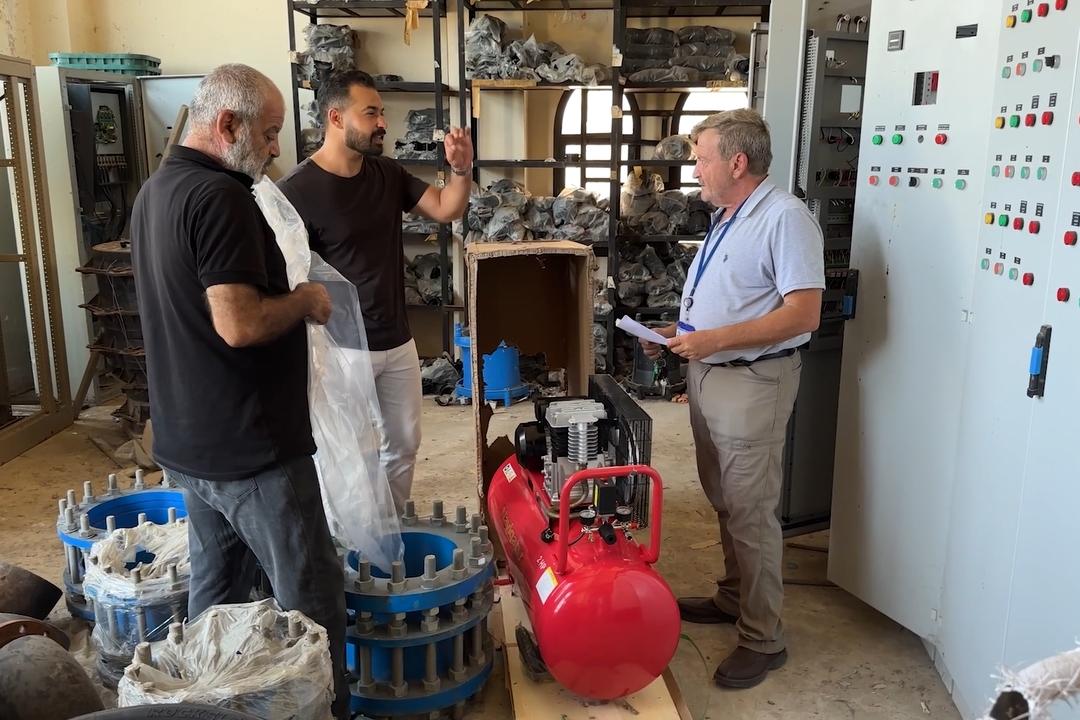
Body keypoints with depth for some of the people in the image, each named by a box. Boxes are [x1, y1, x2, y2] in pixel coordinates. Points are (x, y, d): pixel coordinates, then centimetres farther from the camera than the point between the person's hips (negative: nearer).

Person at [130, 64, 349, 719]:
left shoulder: (155, 191, 11)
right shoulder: (219, 195, -19)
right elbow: (240, 324, -27)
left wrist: (283, 295, 15)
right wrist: (305, 300, -10)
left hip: (187, 441, 10)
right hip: (251, 445, -10)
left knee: (214, 591, 20)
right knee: (313, 597, 1)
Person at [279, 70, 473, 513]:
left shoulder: (388, 173, 4)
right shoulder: (296, 191, -16)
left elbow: (447, 210, 5)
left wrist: (460, 169, -15)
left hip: (397, 342, 7)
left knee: (404, 445, 18)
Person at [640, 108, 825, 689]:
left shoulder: (784, 217, -16)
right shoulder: (726, 218, 15)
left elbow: (803, 314, -23)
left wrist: (714, 339, -25)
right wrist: (677, 333, 7)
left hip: (751, 381, -9)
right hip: (708, 376, 9)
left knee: (750, 512, -1)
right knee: (723, 502, 19)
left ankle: (762, 638, 11)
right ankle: (733, 597, 36)